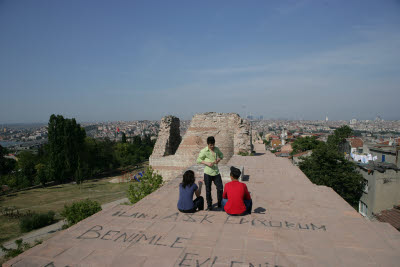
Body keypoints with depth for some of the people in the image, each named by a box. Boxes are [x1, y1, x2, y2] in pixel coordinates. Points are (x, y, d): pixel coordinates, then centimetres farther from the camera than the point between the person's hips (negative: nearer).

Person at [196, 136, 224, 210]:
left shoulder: (216, 149, 5)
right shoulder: (204, 151, -8)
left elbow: (221, 155, 21)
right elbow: (198, 160, -4)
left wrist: (219, 158, -2)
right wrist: (207, 163, -17)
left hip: (216, 172, 4)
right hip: (208, 173, -3)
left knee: (220, 188, 3)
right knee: (208, 190, 6)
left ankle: (220, 203, 23)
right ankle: (209, 205, 22)